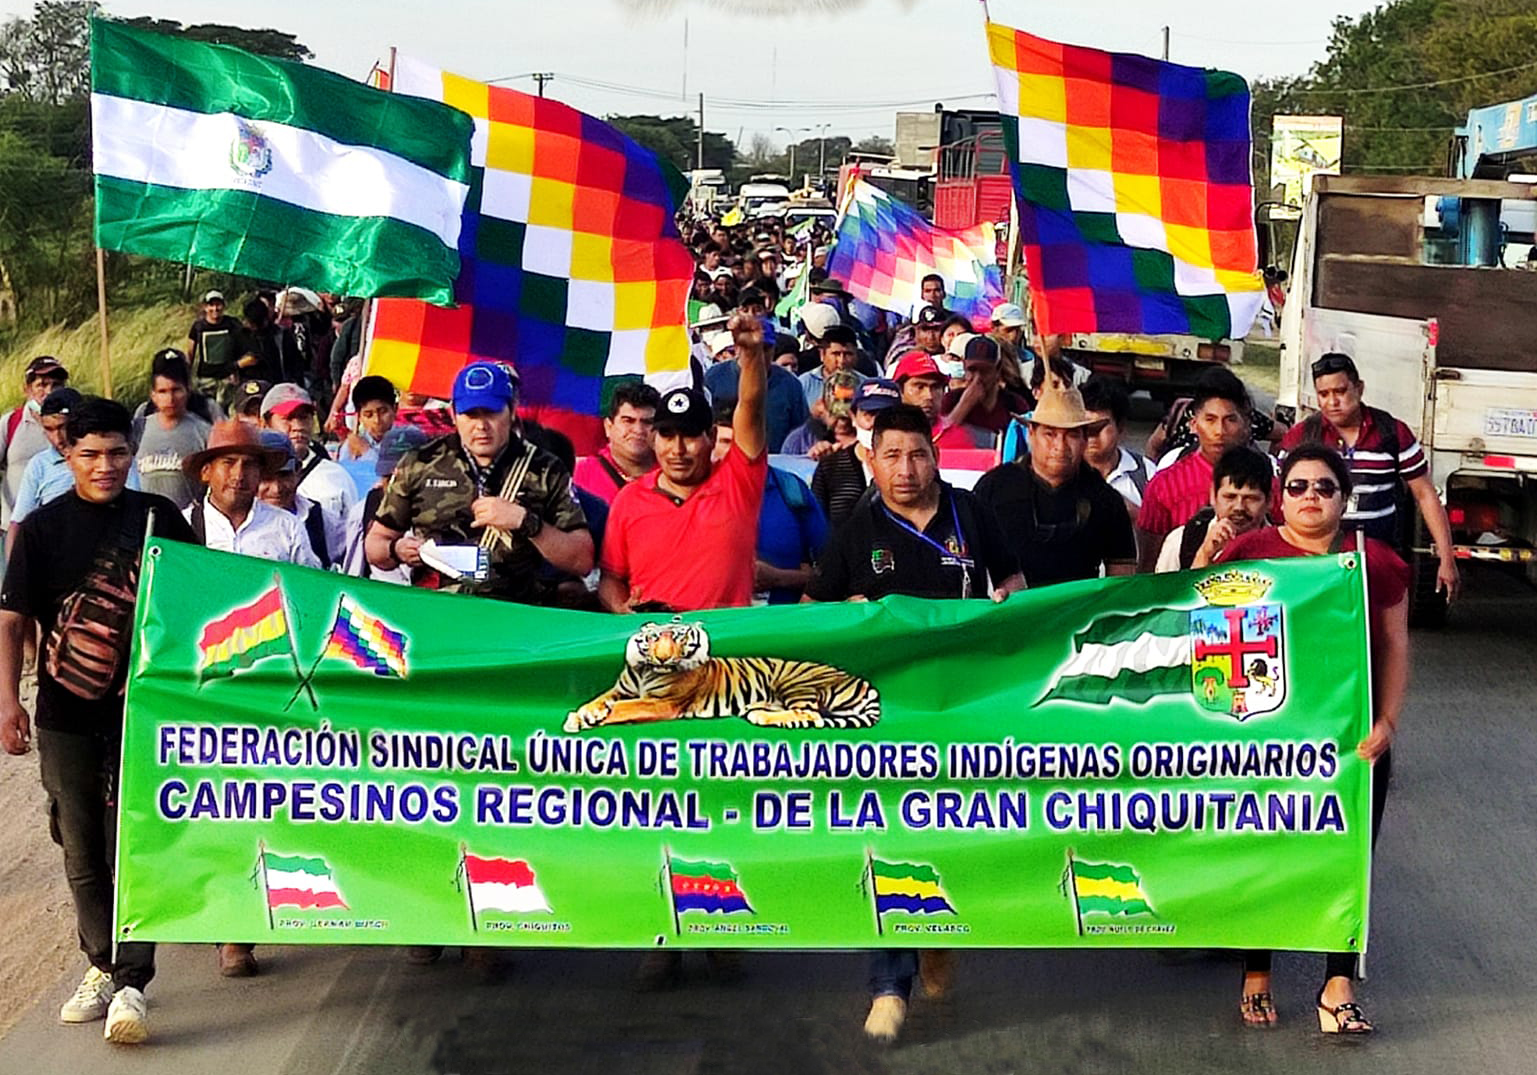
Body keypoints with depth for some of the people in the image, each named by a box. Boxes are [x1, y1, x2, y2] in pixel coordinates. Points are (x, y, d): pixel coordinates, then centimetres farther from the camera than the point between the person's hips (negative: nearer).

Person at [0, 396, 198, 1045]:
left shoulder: (160, 519, 2)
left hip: (145, 711, -1)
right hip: (66, 718, 2)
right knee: (82, 852, 10)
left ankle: (130, 983, -4)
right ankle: (101, 966, 26)